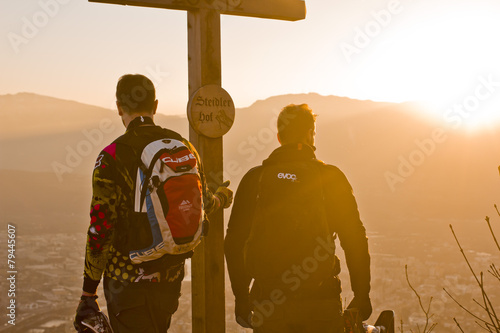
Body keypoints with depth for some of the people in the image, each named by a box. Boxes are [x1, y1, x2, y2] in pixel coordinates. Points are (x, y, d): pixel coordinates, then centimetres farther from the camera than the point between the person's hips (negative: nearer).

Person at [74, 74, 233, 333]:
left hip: (128, 282, -5)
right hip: (171, 277, 6)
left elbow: (100, 228, -15)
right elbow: (201, 204, 14)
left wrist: (88, 293, -8)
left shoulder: (112, 157, -14)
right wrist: (221, 199, 38)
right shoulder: (184, 147, 2)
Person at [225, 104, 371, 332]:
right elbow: (355, 240, -4)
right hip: (320, 303, -1)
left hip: (266, 302, 2)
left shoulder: (254, 178, 3)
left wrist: (241, 299, 12)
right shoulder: (330, 177, -2)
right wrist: (362, 295, 5)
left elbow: (234, 243, 3)